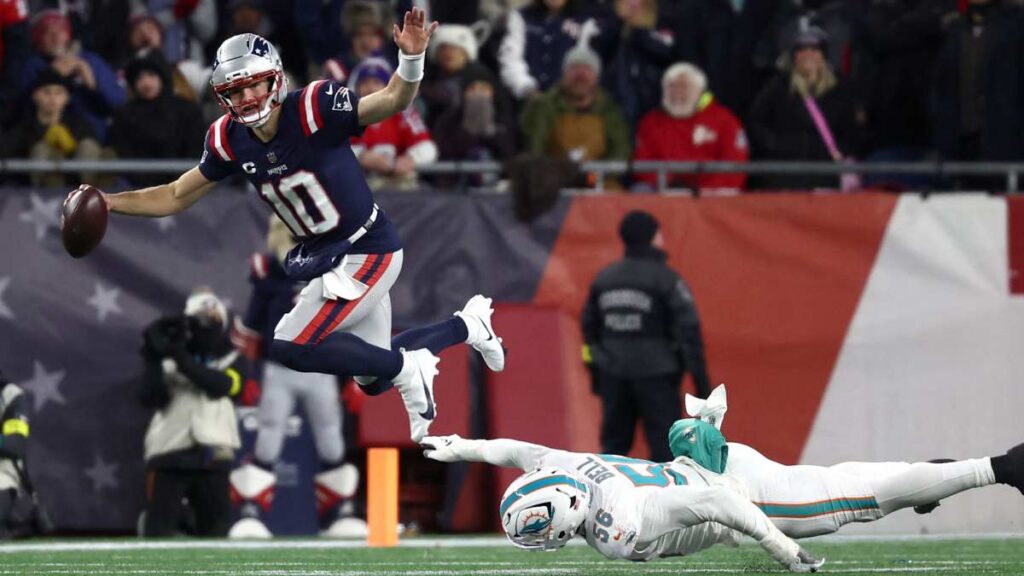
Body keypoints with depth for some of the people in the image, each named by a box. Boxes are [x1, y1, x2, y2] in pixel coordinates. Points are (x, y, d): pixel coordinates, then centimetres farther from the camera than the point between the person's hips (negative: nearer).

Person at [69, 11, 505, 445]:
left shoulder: (313, 109, -24)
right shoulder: (231, 140, -6)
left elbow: (391, 102, -35)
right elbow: (176, 197, 6)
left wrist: (411, 59, -55)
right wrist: (110, 202, -7)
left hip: (367, 250, -8)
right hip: (319, 257, 8)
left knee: (290, 347, -21)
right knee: (373, 380, 18)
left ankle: (407, 368, -4)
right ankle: (467, 324, 40)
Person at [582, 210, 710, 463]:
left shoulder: (604, 278, 8)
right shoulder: (666, 280, -10)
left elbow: (589, 328, 14)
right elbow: (689, 332, -13)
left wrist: (596, 375, 24)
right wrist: (701, 380, -10)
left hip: (614, 375, 5)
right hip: (655, 374, -5)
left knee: (614, 444, 13)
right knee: (665, 445, -1)